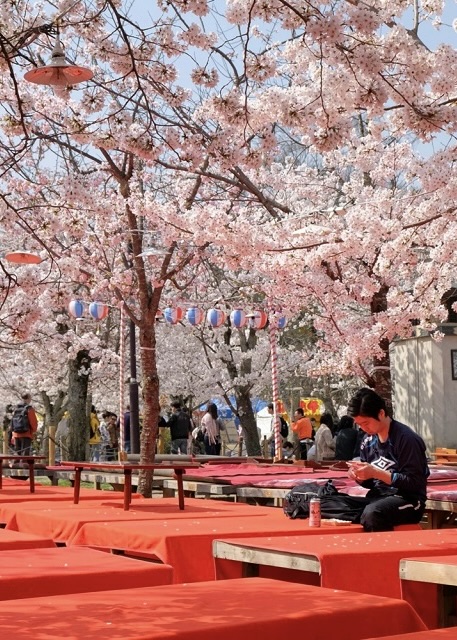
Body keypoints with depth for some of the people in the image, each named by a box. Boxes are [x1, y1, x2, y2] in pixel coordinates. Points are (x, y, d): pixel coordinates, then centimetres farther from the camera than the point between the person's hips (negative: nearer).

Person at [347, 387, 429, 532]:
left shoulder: (406, 438, -13)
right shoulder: (368, 440, 9)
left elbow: (414, 483, -16)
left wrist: (376, 473, -21)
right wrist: (359, 476, -6)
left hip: (408, 500, -7)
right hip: (378, 497, 7)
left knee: (371, 514, -36)